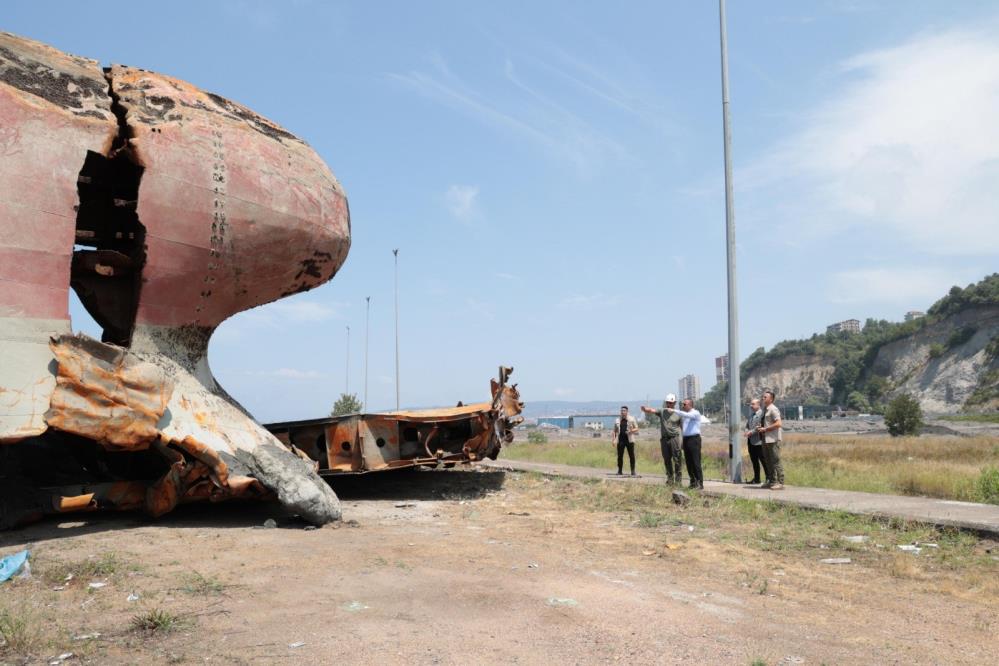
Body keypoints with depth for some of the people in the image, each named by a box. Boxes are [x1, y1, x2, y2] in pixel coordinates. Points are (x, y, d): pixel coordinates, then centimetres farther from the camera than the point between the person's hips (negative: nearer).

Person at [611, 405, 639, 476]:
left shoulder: (632, 419, 6)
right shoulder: (617, 421, 14)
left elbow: (636, 429, 5)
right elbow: (615, 431, 16)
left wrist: (631, 431, -15)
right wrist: (614, 439, 4)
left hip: (629, 440, -2)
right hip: (620, 440, 2)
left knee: (631, 456, -3)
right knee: (620, 456, 1)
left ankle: (633, 471, 5)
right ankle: (619, 471, 10)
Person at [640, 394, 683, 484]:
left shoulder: (678, 414, 3)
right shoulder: (661, 412, 7)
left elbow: (683, 428, 5)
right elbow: (651, 410, -8)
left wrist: (684, 441, -1)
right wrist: (645, 409, -31)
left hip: (675, 438, -3)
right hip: (664, 438, 3)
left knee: (677, 459, -5)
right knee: (667, 460, 8)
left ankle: (678, 478, 2)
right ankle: (670, 478, 18)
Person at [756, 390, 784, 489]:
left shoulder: (773, 409, -12)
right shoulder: (764, 409, 14)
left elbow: (778, 424, -20)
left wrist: (765, 429, -17)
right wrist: (760, 427, 7)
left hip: (773, 439, -9)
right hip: (766, 438, 9)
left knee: (776, 461, -7)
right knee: (768, 461, 14)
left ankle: (780, 482, -3)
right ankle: (772, 481, 24)